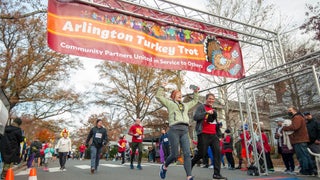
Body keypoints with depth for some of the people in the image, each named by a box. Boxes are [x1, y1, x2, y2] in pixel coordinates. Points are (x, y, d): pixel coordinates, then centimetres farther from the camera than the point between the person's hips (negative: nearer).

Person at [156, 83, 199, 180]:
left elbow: (194, 101, 46)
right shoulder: (170, 103, 14)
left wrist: (195, 92, 41)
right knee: (175, 154, -4)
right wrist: (162, 87, 10)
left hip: (185, 130, 5)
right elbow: (158, 96, 8)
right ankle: (164, 167, 25)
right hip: (174, 130, -5)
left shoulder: (185, 105, 30)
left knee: (187, 153, -9)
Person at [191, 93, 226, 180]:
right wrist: (207, 112, -19)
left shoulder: (214, 110, 23)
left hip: (214, 135, 7)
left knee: (218, 152, -6)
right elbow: (195, 117, -14)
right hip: (204, 134, -7)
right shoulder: (201, 107, 1)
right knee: (201, 153, -4)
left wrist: (218, 124, 10)